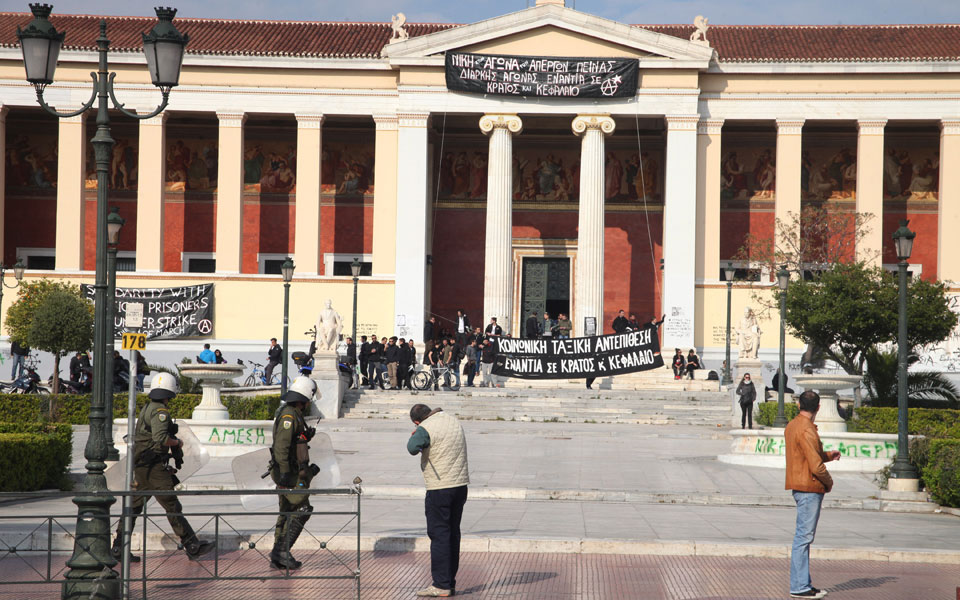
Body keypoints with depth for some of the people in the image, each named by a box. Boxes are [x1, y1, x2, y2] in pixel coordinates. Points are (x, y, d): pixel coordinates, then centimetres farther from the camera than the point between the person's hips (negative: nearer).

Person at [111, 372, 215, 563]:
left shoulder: (147, 408, 17)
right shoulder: (160, 411, -14)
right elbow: (160, 437, -28)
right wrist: (177, 443, -10)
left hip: (140, 466, 9)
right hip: (153, 467, -9)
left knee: (134, 507, 11)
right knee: (173, 507, -5)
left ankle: (118, 548, 11)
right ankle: (192, 547, -1)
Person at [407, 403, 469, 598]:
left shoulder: (426, 429, -14)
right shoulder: (453, 420, 11)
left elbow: (413, 447, -29)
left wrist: (414, 436, -9)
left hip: (439, 488, -8)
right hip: (461, 484, 8)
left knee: (439, 535, -4)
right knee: (453, 534, 12)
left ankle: (441, 585, -6)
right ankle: (450, 582, 17)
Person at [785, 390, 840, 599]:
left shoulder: (791, 426, 12)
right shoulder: (807, 431, -18)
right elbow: (816, 466, -21)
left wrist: (828, 455, 14)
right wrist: (829, 482, -4)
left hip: (799, 486, 10)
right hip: (809, 488, -10)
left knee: (804, 537, 14)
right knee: (804, 537, -7)